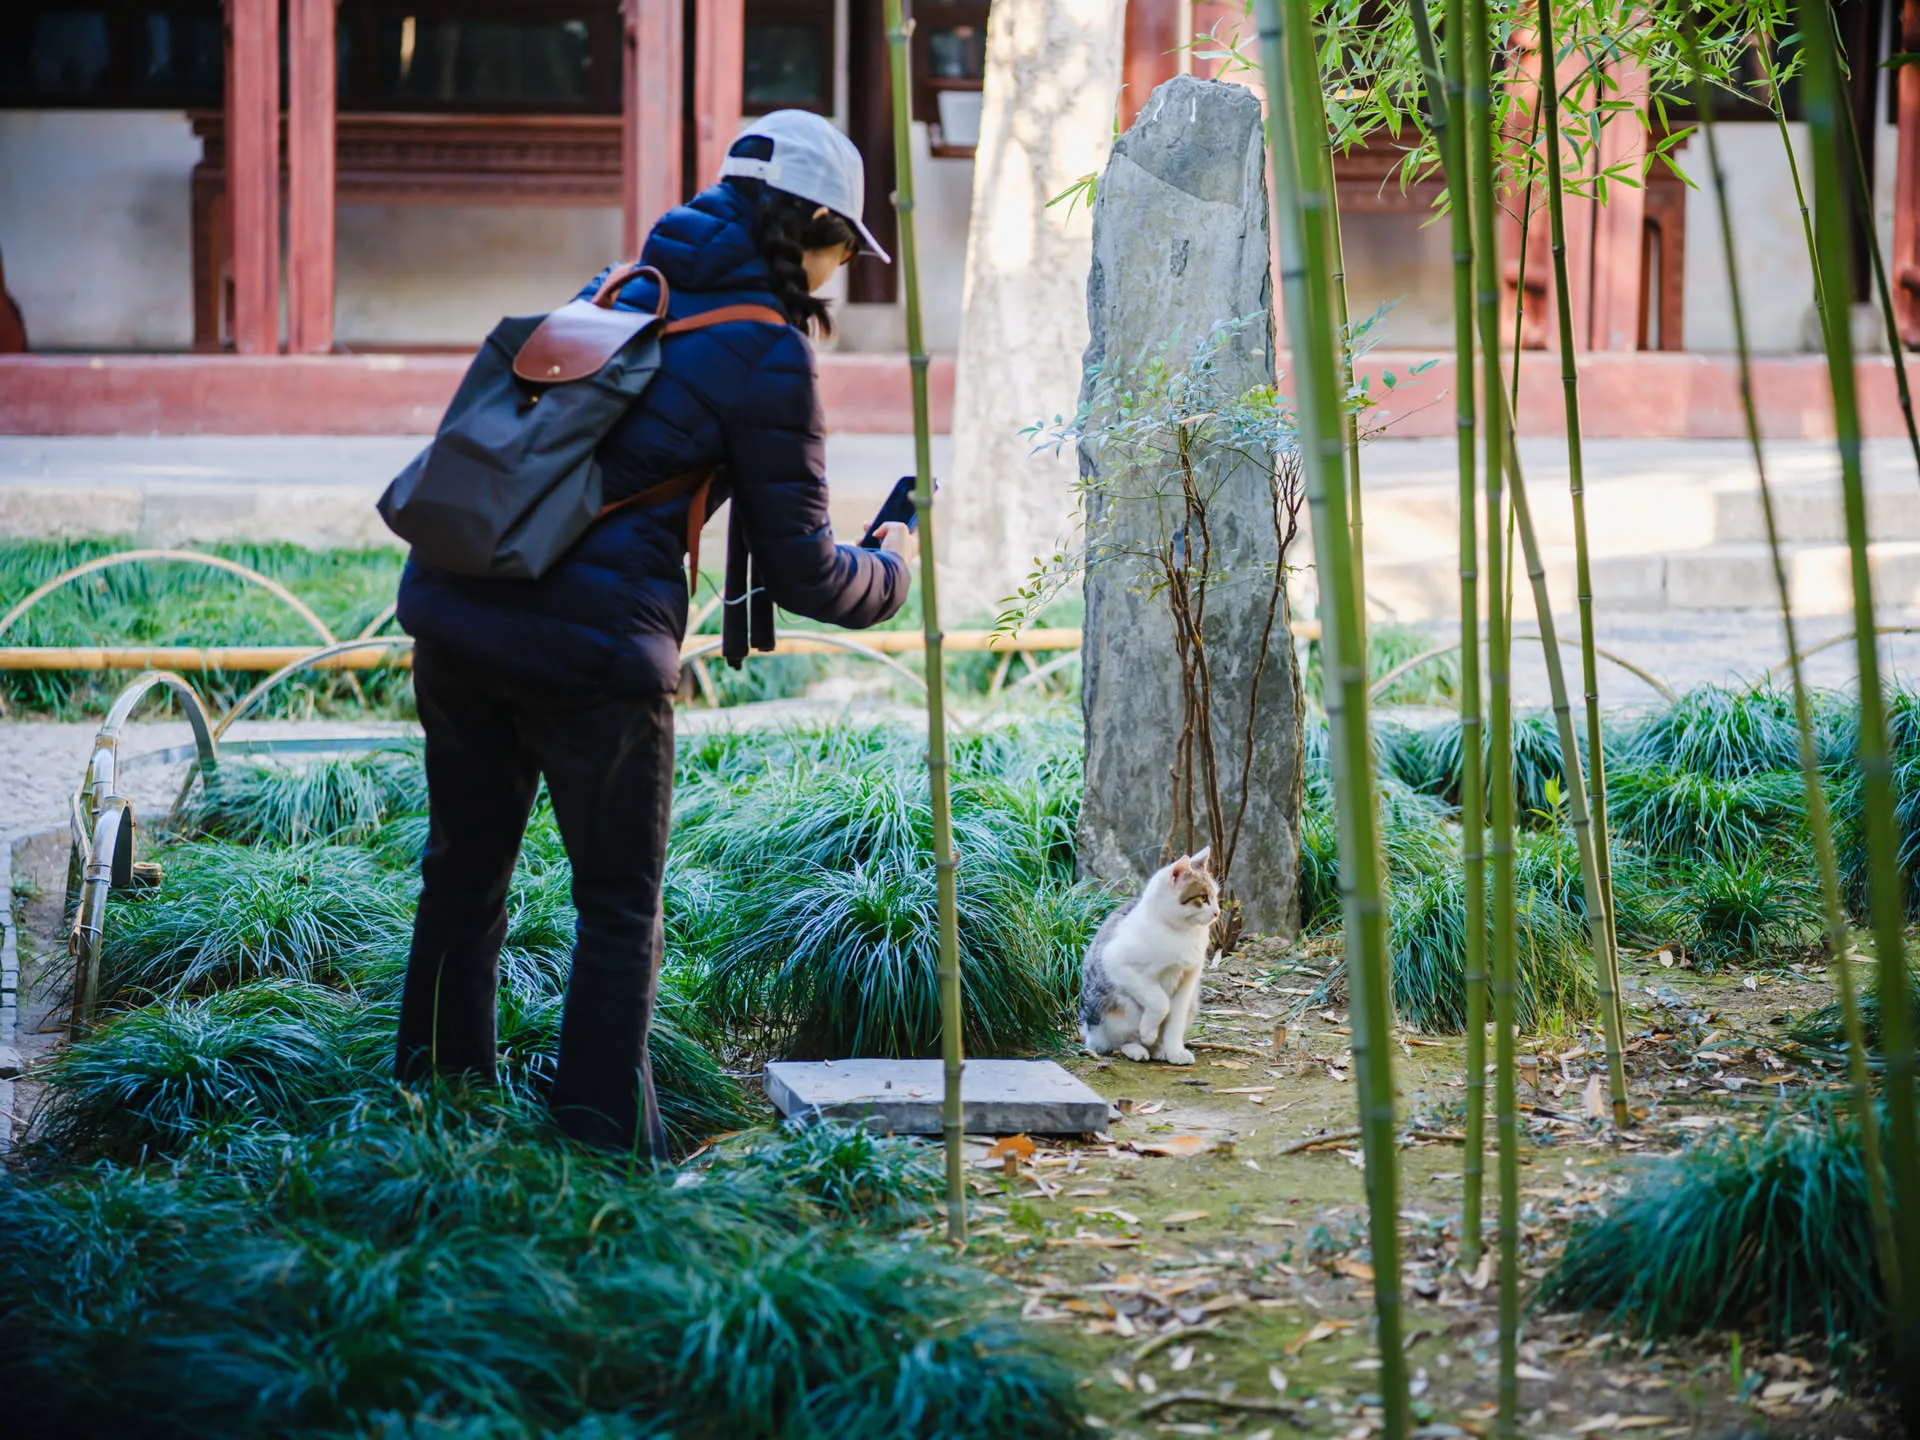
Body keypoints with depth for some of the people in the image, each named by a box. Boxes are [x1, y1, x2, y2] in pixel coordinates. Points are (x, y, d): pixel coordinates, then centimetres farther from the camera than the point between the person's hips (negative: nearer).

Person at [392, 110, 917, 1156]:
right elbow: (798, 571, -1)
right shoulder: (766, 353, -4)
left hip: (452, 601, 7)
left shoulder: (619, 291, 17)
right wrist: (890, 573, 18)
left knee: (463, 875, 19)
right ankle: (608, 1152, 12)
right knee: (619, 910, 8)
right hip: (588, 641, -7)